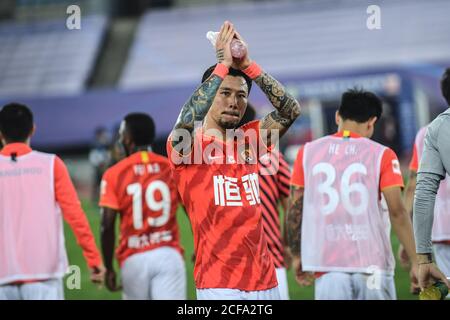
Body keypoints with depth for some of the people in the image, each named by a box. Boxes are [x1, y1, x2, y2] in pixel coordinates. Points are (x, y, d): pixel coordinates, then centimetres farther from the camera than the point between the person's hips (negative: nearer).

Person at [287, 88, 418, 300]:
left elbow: (295, 209, 9)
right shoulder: (381, 155, 0)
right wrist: (416, 261, -2)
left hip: (327, 267, 1)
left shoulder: (308, 152, 7)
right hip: (372, 265, -1)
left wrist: (297, 256, 19)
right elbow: (397, 212, -6)